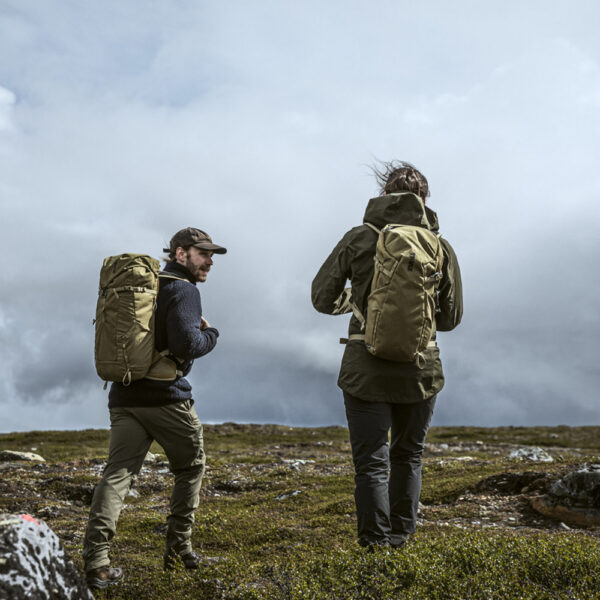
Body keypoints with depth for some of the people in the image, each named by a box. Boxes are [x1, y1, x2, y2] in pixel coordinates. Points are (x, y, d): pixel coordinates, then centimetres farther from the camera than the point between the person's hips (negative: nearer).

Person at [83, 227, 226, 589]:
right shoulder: (184, 290, -7)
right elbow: (186, 343, -22)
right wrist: (211, 334, -1)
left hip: (125, 398, 6)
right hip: (166, 398, -6)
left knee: (118, 474, -1)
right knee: (191, 467, 15)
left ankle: (96, 561, -12)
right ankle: (179, 548, 15)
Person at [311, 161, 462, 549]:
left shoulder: (359, 239, -4)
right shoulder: (441, 247, 0)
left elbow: (323, 298, 0)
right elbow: (451, 317, 5)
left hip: (366, 371, -2)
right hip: (420, 371, 2)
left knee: (371, 462, 6)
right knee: (408, 457, 21)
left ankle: (375, 545, 6)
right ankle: (400, 537, 30)